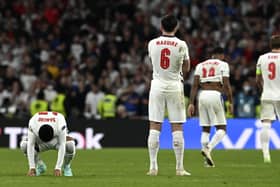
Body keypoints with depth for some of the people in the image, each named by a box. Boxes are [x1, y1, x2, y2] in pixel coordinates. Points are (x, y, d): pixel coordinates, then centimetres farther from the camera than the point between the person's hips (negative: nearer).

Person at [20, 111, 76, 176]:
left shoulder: (60, 127, -39)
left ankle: (66, 166, -3)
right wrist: (32, 168, -35)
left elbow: (62, 146, -36)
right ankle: (40, 166, -1)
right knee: (24, 145, -28)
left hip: (56, 142, -1)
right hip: (41, 145, 2)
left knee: (70, 146, -35)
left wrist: (58, 168, -37)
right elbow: (31, 146, -33)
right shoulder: (33, 125, -37)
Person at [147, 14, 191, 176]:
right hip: (175, 86, -1)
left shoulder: (152, 44, -1)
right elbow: (187, 67, 8)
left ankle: (153, 167, 0)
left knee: (154, 127, 3)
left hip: (157, 85, 1)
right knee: (177, 128, 2)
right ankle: (180, 167, 1)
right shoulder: (181, 45, -6)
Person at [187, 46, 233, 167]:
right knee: (221, 129, 3)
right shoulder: (223, 65, 6)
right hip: (215, 95, -4)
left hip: (202, 95, 4)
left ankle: (207, 160, 6)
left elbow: (195, 85, 7)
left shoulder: (200, 65, 17)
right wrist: (230, 102, 4)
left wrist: (191, 103, 5)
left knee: (205, 129, 12)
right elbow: (226, 85, -3)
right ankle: (208, 148, -23)